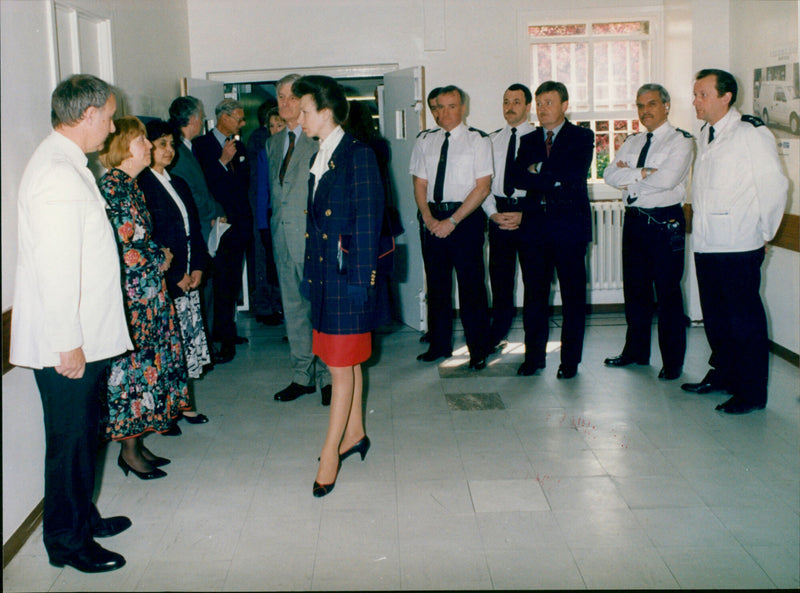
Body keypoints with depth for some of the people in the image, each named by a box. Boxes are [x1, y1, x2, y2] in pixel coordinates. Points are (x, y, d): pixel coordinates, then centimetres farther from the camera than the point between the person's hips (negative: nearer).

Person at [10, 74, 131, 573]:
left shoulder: (70, 165, 13)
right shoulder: (59, 173, -20)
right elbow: (56, 268, -24)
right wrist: (69, 344, -21)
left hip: (85, 336, 10)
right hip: (67, 343, -10)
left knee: (83, 433, 21)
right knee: (70, 440, 4)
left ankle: (83, 517, 36)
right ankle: (67, 540, 19)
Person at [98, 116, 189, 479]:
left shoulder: (131, 184, 13)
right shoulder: (112, 186, -15)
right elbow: (120, 249, -19)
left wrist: (158, 256, 3)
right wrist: (162, 258, -6)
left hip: (146, 294, 9)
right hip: (129, 295, -9)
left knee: (145, 364, 13)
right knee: (132, 366, -1)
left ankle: (135, 443, 22)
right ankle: (129, 451, 11)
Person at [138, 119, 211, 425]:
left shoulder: (178, 184, 16)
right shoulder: (140, 186, -10)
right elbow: (145, 240, -14)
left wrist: (198, 267, 4)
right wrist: (175, 276, -13)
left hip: (188, 278, 8)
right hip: (163, 282, -7)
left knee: (188, 337, 10)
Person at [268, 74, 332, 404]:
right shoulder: (274, 142, 17)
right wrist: (276, 217, 13)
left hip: (313, 234, -7)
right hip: (282, 233, 7)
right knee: (293, 306, 11)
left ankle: (327, 376, 9)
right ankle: (302, 375, 21)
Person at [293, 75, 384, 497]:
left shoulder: (357, 155, -11)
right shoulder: (319, 158, 14)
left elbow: (368, 220, -15)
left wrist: (360, 280, -17)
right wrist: (310, 271, 15)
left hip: (348, 274, -8)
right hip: (324, 273, 8)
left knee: (342, 367, -2)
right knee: (346, 362, 17)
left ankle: (331, 453, 4)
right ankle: (355, 434, 30)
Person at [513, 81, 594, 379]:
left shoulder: (582, 137, 4)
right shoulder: (528, 141, 15)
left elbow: (574, 177, -12)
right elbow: (518, 178, 0)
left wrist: (538, 174, -5)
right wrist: (554, 180, -11)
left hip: (569, 225, -3)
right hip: (535, 226, 3)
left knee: (573, 295, 1)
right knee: (534, 294, 6)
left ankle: (570, 360, 10)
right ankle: (534, 356, 15)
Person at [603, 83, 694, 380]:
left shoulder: (681, 140, -5)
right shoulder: (631, 142, 15)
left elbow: (667, 179, -20)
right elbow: (610, 175, 2)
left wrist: (629, 175, -7)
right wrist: (644, 173, -13)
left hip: (666, 223, -6)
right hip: (634, 220, 6)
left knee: (668, 292, -1)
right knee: (635, 288, 13)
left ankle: (673, 361, 10)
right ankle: (636, 350, 27)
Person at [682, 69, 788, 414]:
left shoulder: (751, 133, -9)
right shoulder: (705, 136, 14)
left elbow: (775, 186, -7)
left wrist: (765, 233, -3)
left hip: (739, 246, -7)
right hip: (705, 243, 8)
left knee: (745, 320, -1)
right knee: (714, 316, 16)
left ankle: (751, 393, 7)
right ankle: (722, 375, 32)